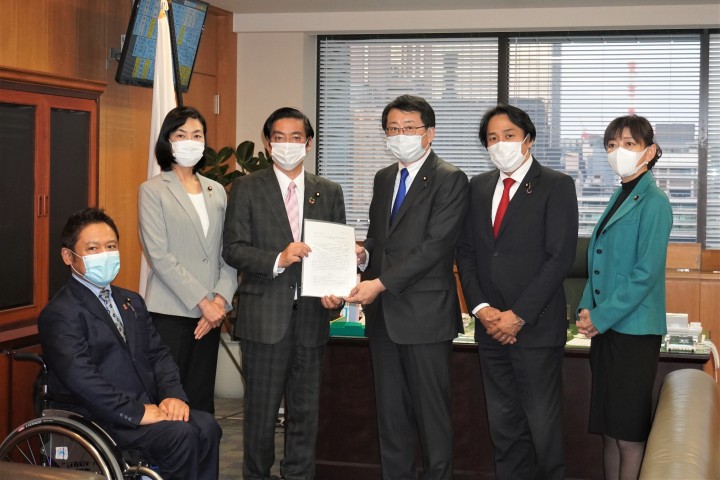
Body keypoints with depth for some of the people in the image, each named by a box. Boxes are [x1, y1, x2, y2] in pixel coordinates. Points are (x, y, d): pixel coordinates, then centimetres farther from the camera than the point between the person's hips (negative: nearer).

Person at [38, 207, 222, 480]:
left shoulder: (131, 302, 21)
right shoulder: (59, 314, -7)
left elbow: (158, 354, 15)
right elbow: (81, 377, -20)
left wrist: (173, 395, -5)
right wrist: (138, 412, -23)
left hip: (149, 406, 7)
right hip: (100, 418, -7)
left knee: (206, 427, -20)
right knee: (181, 435, -28)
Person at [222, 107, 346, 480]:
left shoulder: (329, 192, 10)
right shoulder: (247, 188, 1)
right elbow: (233, 249, -5)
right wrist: (278, 260, -20)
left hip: (312, 317, 3)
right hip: (265, 316, -3)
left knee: (305, 411, 10)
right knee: (261, 410, 5)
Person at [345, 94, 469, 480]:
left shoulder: (449, 180, -8)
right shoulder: (383, 178, 15)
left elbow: (435, 245, -17)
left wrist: (381, 283, -21)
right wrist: (364, 253, -1)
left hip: (424, 314, -7)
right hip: (384, 314, 7)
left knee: (432, 413, 1)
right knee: (390, 410, 12)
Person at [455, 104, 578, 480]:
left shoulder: (556, 186, -3)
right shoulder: (478, 186, 13)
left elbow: (560, 257, -11)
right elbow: (465, 251, 11)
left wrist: (518, 316, -14)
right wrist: (481, 308, -4)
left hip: (536, 327, -5)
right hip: (491, 327, 5)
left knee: (543, 428, 1)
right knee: (503, 426, 10)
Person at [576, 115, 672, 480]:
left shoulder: (653, 203, -11)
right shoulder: (618, 198, 14)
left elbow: (646, 272, -16)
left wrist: (602, 316, -14)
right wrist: (587, 308, 4)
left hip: (634, 330, -8)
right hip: (605, 327, 8)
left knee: (629, 434, -1)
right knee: (608, 429, 13)